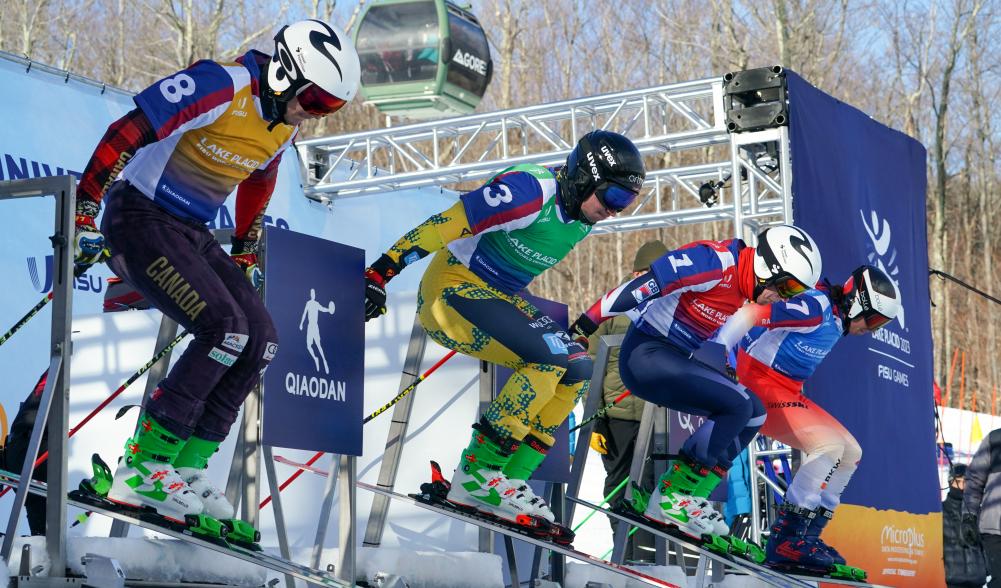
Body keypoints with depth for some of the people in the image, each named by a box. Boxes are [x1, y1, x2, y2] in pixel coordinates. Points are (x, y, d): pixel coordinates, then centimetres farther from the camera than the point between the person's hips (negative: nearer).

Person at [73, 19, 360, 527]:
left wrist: (245, 251, 30)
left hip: (193, 233, 9)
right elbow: (127, 134, -24)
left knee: (260, 340, -2)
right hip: (141, 218, -9)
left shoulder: (285, 125, 6)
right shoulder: (220, 87, -21)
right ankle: (142, 469, -14)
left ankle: (185, 467, 3)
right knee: (224, 328, -22)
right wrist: (84, 211, -25)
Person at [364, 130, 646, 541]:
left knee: (577, 370, -3)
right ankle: (477, 476, -18)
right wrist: (381, 272, -25)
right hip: (453, 290, -9)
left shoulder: (582, 218, 5)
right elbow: (444, 225, -24)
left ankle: (510, 477, -2)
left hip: (500, 300, 9)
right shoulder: (531, 192, -22)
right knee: (552, 356, -23)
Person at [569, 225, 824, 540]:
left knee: (753, 413, 5)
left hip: (678, 361, 10)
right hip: (647, 353, -10)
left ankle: (691, 496, 3)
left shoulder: (743, 292, 10)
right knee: (738, 406, -19)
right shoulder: (715, 261, -19)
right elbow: (641, 286, -21)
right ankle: (671, 497, -11)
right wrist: (587, 323, -22)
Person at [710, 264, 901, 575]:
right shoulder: (815, 308, -19)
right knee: (829, 444, -23)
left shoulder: (834, 322, 13)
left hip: (786, 392, 11)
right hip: (759, 385, -11)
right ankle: (786, 540, -22)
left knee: (850, 453, 6)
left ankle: (806, 536, 5)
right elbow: (748, 314, -27)